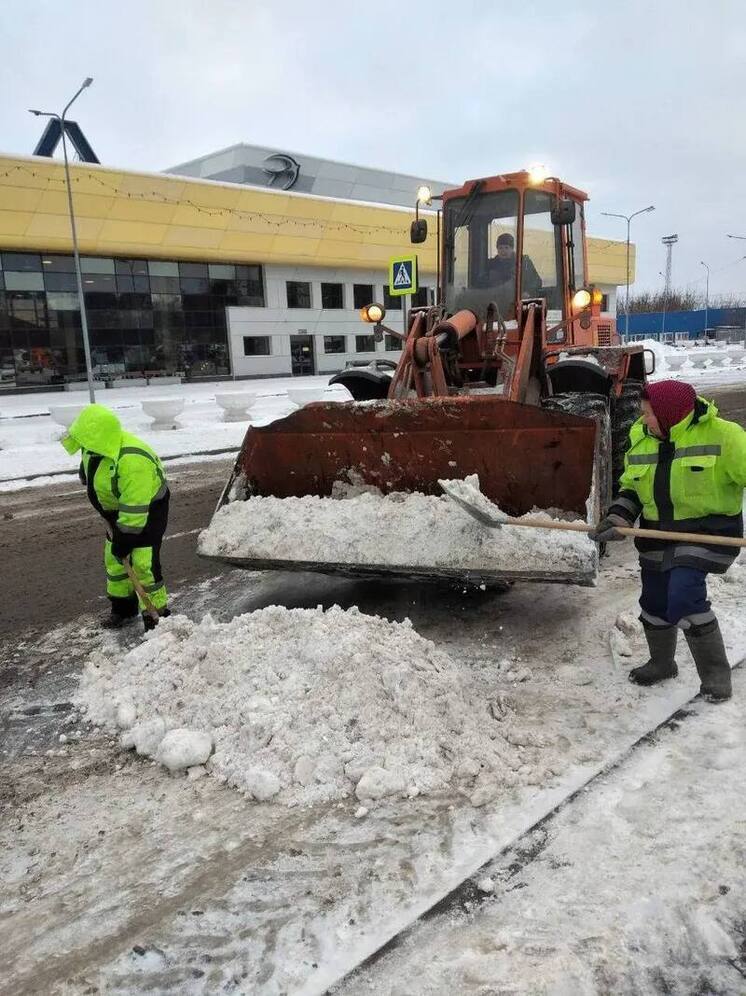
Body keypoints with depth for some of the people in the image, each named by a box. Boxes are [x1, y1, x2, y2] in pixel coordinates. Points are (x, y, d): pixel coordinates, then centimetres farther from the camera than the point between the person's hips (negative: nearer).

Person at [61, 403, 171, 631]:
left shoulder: (132, 461, -39)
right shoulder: (96, 446, -13)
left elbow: (135, 510, -33)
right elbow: (90, 476, 12)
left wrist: (123, 540, -25)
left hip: (148, 508, -8)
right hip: (118, 508, 8)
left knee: (142, 564, -12)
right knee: (114, 559, 15)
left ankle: (157, 615, 1)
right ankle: (123, 607, 32)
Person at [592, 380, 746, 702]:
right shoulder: (641, 439, 4)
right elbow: (631, 488, 10)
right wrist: (617, 518, -7)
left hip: (707, 530, -6)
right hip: (659, 533, 7)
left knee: (686, 596, -21)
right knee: (654, 601, 13)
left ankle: (716, 672, -2)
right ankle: (661, 663, 37)